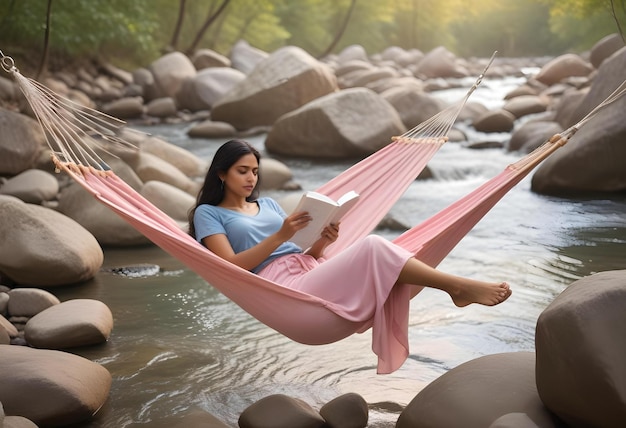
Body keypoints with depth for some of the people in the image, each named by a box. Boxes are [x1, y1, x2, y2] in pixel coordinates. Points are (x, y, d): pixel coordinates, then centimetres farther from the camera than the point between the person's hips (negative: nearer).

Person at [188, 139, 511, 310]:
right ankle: (459, 287, -26)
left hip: (311, 273, 7)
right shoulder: (208, 214, 10)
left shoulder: (268, 204, 27)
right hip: (284, 287, -6)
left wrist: (323, 241, -3)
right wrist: (281, 235, -14)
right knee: (372, 247, -27)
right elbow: (232, 266, -6)